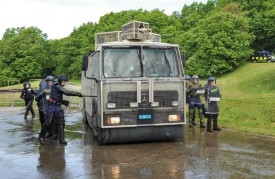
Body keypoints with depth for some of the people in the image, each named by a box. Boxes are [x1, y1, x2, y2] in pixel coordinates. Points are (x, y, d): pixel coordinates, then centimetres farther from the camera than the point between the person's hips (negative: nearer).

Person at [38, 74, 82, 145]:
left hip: (58, 108, 9)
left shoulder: (60, 88, 16)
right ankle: (41, 137, 14)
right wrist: (77, 94, -19)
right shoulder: (57, 86, -10)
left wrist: (64, 102, 3)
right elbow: (67, 93, -21)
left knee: (61, 123, 2)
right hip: (51, 107, -9)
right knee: (47, 123, -4)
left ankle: (61, 139, 4)